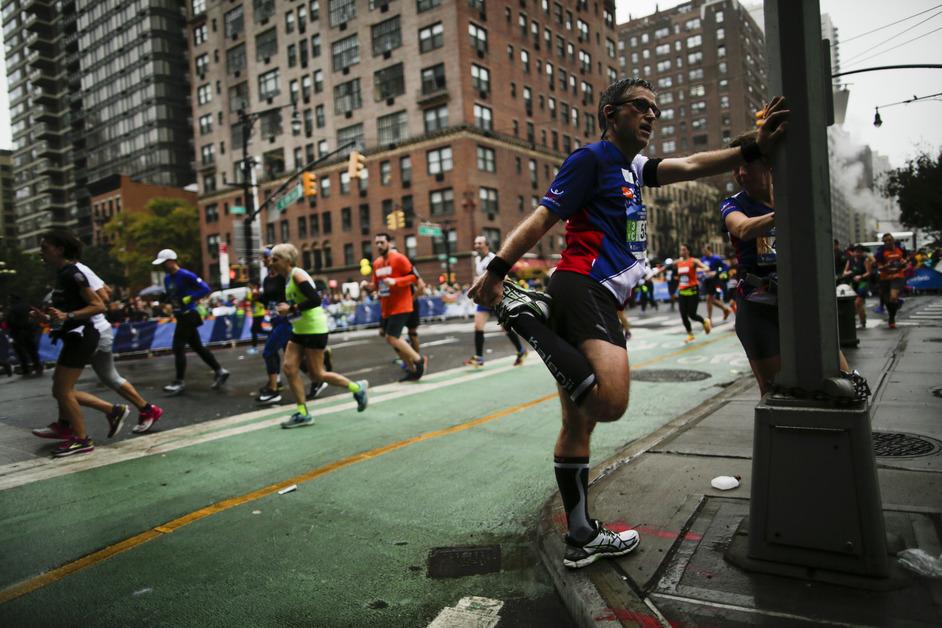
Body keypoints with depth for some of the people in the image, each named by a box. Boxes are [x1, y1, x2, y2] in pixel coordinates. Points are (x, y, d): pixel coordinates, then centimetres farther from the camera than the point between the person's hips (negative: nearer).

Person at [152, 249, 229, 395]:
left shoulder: (185, 275, -15)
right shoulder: (167, 278, 11)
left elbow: (205, 289, -18)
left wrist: (189, 299, -21)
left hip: (188, 316, -9)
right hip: (181, 317, 9)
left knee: (178, 348, -6)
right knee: (197, 346, 12)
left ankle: (179, 382, 4)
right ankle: (220, 371, 19)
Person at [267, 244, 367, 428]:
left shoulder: (298, 275, -16)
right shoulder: (288, 278, 12)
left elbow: (316, 300, -26)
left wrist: (292, 308, -22)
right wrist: (288, 309, 5)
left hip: (314, 330, -9)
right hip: (300, 330, 9)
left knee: (317, 373, -2)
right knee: (289, 368, 1)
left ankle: (357, 388, 16)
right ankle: (303, 414, 8)